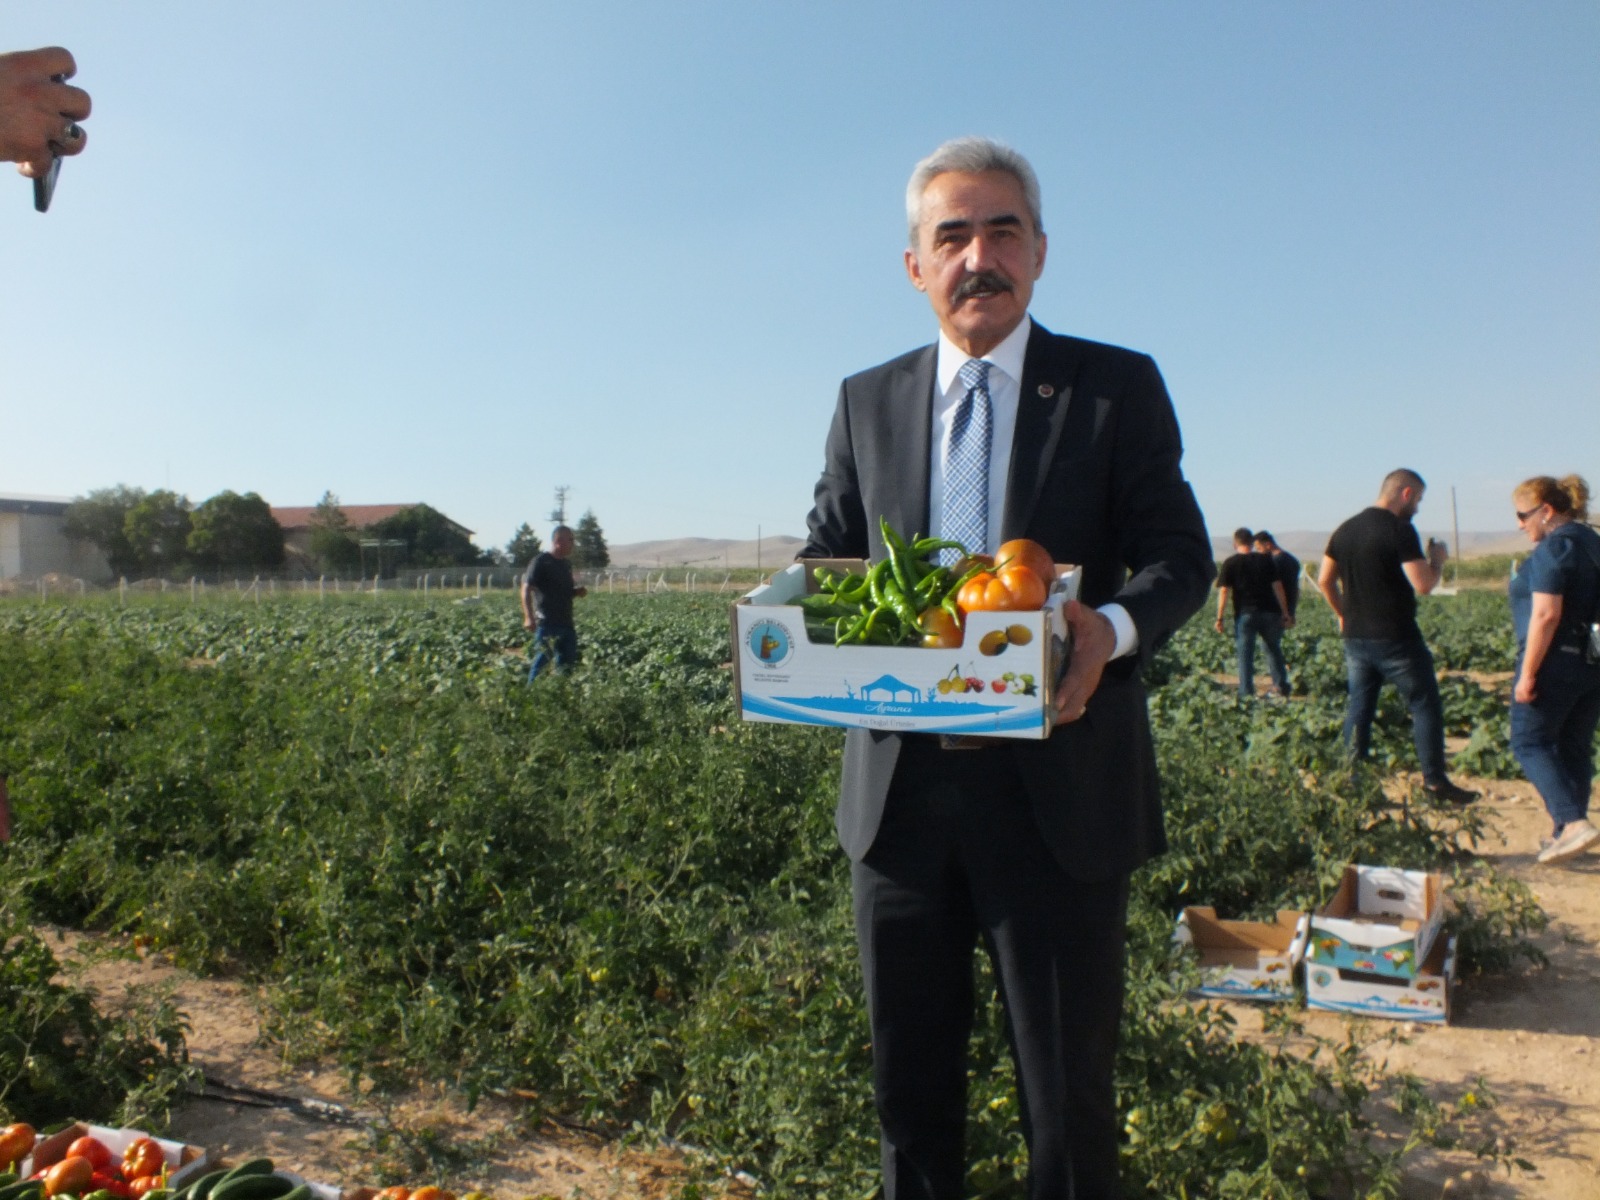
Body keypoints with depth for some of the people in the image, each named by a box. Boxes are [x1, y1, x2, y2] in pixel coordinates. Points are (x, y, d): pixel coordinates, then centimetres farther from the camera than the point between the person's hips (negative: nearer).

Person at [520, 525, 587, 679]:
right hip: (547, 623, -8)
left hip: (566, 622, 8)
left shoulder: (566, 563, 17)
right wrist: (528, 617, -26)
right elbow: (526, 588, -15)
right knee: (543, 659, -8)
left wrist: (578, 591, 5)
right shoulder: (541, 562, -8)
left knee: (568, 662, 9)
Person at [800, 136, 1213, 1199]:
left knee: (1069, 1084, 11)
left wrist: (1112, 628, -23)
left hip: (1059, 786, -2)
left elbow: (1180, 553, -1)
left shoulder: (1118, 387, 2)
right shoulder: (867, 401, 11)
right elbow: (828, 554, 13)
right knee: (909, 1076, 17)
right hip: (899, 784, 3)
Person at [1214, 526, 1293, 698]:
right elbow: (1277, 586, 4)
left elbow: (1224, 590, -7)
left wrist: (1219, 617, -5)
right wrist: (1285, 613, 7)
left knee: (1245, 654, 2)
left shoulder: (1230, 563, -1)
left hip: (1245, 614, -3)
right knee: (1274, 650, 17)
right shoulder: (1265, 559, 6)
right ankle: (1282, 688, 20)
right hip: (1269, 612, 3)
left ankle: (1247, 692, 0)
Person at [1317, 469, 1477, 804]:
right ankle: (1435, 781, 7)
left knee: (1359, 709, 11)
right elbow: (1424, 585, -17)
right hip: (1396, 638, -6)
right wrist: (1437, 559, 1)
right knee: (1425, 706, 5)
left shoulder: (1345, 530, 9)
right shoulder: (1399, 530, -12)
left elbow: (1324, 581, 13)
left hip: (1355, 638, 7)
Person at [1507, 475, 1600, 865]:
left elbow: (1546, 615, -22)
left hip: (1556, 661, -9)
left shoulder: (1553, 548, -15)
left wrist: (1528, 673, -19)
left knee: (1530, 742, 0)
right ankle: (1567, 833, 19)